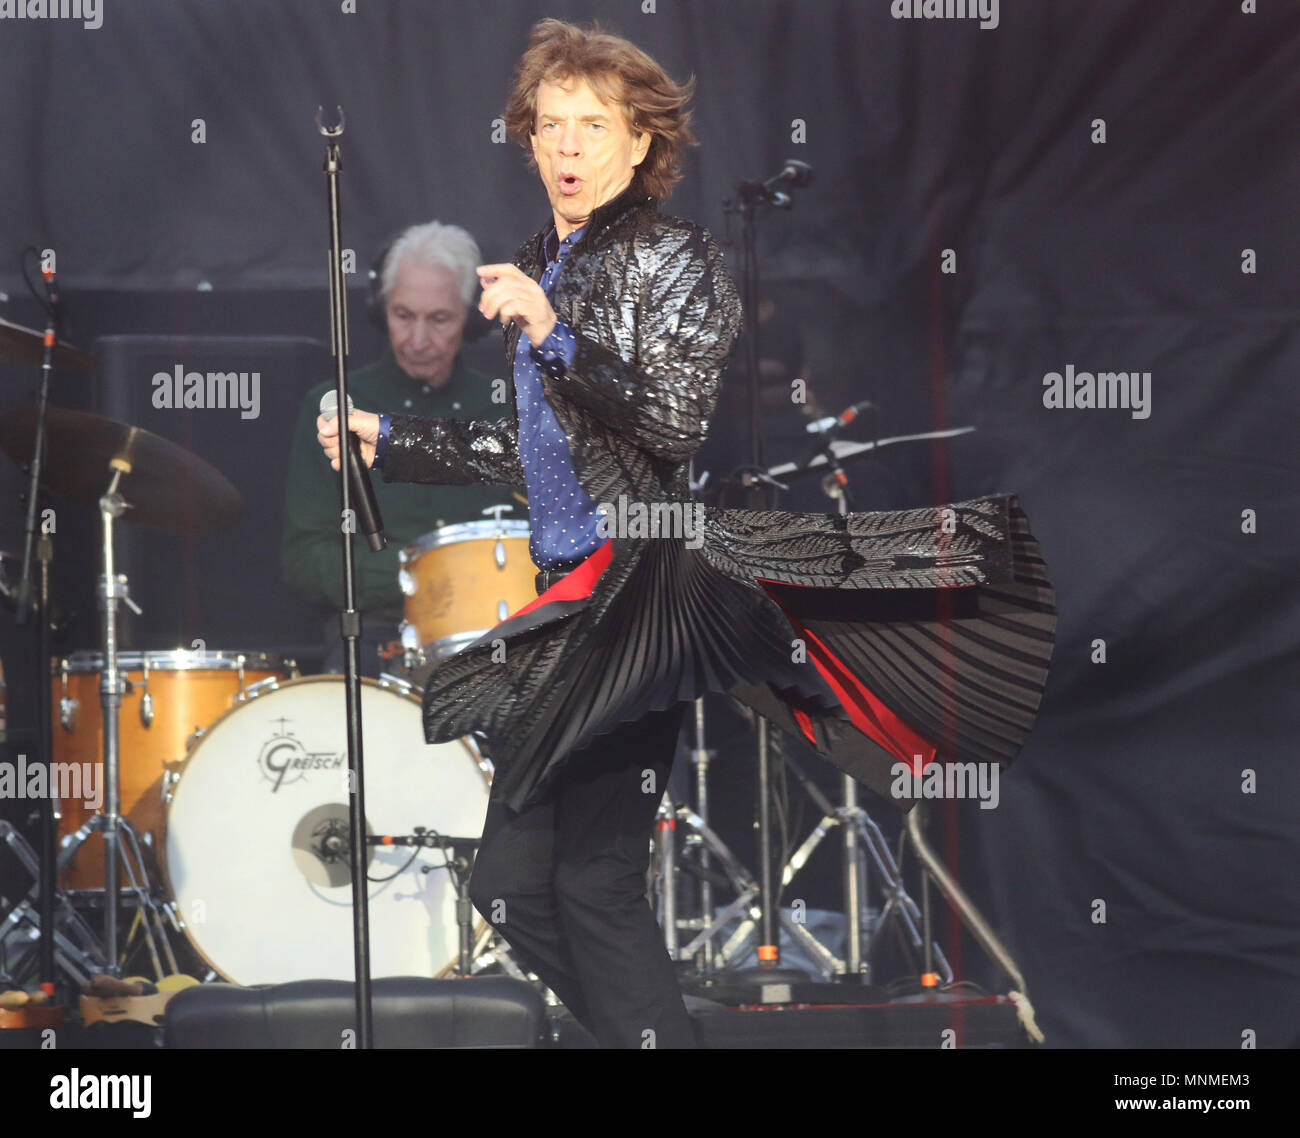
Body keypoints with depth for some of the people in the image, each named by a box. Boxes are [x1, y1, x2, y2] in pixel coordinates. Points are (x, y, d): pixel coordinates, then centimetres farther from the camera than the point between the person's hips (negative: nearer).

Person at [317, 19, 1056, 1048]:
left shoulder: (673, 260, -5)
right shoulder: (538, 270, 17)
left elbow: (676, 426, -15)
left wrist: (556, 338, -23)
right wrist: (391, 442, 26)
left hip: (650, 585, -8)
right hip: (572, 593, 8)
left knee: (591, 880, -15)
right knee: (516, 884, 4)